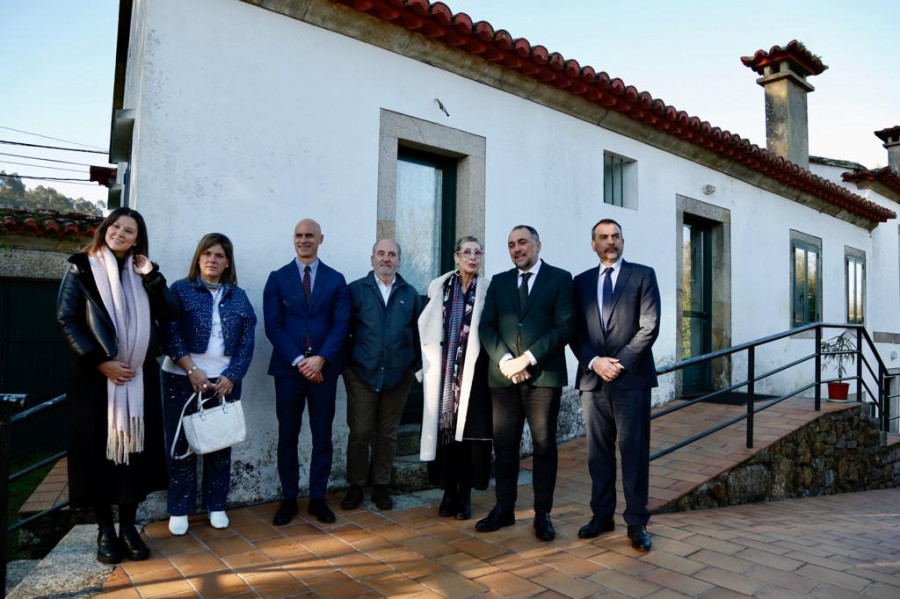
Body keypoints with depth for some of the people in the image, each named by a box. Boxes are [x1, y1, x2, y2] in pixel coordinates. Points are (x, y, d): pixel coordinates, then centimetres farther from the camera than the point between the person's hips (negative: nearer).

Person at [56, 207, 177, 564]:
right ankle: (105, 530, 16)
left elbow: (169, 313, 0)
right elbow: (66, 320, -4)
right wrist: (99, 361, -12)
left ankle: (128, 526, 16)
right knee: (98, 449, 3)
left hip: (140, 377, 3)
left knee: (135, 447, 4)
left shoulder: (141, 272, 11)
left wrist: (151, 276, -9)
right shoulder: (82, 268, 3)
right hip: (96, 376, -2)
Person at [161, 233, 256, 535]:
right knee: (181, 444, 4)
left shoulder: (238, 296, 8)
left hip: (225, 380, 2)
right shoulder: (180, 290, 2)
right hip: (183, 379, -2)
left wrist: (231, 376, -7)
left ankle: (216, 506, 20)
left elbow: (247, 341, 3)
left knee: (220, 445, 8)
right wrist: (192, 370, -15)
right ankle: (179, 509, 17)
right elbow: (170, 334, -7)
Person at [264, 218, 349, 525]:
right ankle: (288, 499, 21)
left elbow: (341, 324, -1)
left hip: (324, 369, 0)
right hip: (288, 368, 0)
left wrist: (321, 358, -14)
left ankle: (318, 499, 19)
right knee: (287, 438, 8)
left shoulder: (336, 279, 6)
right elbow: (273, 325, -3)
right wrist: (298, 360, -13)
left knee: (322, 437, 7)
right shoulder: (278, 278, 5)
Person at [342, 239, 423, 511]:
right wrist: (346, 361, -6)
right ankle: (355, 486, 20)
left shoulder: (410, 294, 9)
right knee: (360, 433, 4)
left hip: (398, 376, 2)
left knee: (388, 434, 11)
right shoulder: (356, 290, 2)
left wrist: (415, 364, 1)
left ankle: (381, 486, 24)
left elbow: (418, 333, 8)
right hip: (362, 374, -2)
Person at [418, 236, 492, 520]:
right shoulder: (439, 287, 7)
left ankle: (465, 495, 15)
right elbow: (427, 327, 8)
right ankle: (449, 493, 17)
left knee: (470, 432, 2)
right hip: (445, 369, 2)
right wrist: (427, 362, 2)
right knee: (445, 429, 5)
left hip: (474, 369, -1)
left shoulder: (488, 288, 2)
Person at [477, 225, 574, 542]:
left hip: (544, 375, -3)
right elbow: (486, 326, 5)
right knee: (504, 445, 9)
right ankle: (504, 509, 22)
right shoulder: (499, 281, 14)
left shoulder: (560, 278, 3)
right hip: (503, 376, 3)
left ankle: (542, 514, 18)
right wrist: (505, 360, -11)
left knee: (544, 446, 5)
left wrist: (528, 359, -15)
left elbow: (564, 326, -8)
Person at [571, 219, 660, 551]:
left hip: (631, 378, -3)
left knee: (634, 452, 1)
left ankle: (637, 522, 9)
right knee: (598, 452, 8)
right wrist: (594, 362, -8)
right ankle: (602, 515, 19)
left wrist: (619, 363, -11)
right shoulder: (582, 282, 13)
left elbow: (649, 326, -4)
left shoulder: (643, 275, 4)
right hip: (593, 378, 3)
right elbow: (575, 331, 8)